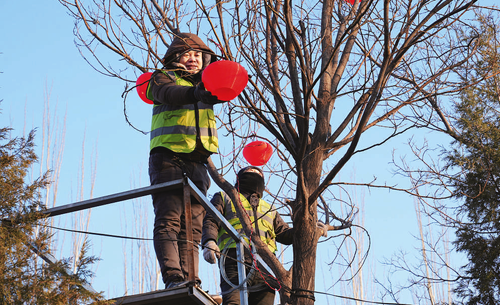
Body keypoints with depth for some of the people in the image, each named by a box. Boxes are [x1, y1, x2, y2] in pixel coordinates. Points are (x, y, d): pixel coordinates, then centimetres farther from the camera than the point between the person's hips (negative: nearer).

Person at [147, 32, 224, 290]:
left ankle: (189, 281, -2)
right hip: (168, 156, -5)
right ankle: (173, 277, -20)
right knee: (169, 219, -13)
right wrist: (197, 93, -37)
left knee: (193, 225, 0)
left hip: (197, 161, 5)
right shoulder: (164, 78, 6)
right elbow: (169, 94, -18)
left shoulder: (206, 81, 22)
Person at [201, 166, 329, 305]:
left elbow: (285, 234, 34)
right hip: (235, 258, -4)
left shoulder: (268, 209, 39)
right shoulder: (224, 198, 27)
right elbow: (211, 222, 11)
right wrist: (209, 243, -11)